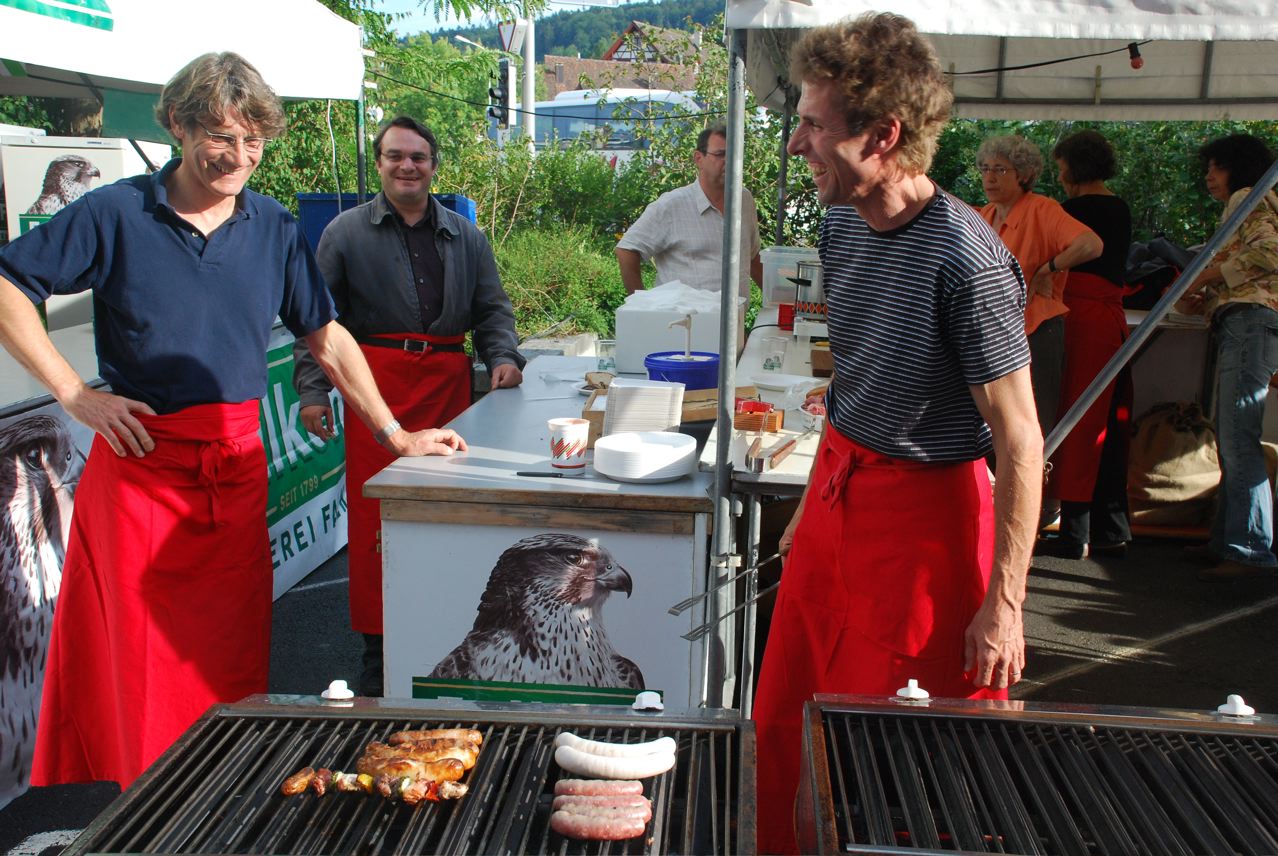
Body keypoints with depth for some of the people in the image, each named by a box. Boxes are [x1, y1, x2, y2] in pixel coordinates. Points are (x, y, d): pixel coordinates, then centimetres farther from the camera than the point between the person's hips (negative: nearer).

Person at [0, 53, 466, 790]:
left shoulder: (275, 229, 6)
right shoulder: (116, 214, -3)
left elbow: (327, 338, 12)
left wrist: (396, 436, 8)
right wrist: (72, 391, -9)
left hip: (238, 466, 3)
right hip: (141, 463, -3)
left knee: (235, 655, 9)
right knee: (142, 657, 3)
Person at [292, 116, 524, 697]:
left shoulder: (465, 236, 15)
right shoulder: (347, 232, 7)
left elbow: (492, 308, 18)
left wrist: (502, 357, -1)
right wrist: (312, 391, -3)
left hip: (449, 382, 3)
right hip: (377, 382, -2)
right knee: (373, 512, -4)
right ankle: (377, 643, 6)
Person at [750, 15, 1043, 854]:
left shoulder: (966, 262, -24)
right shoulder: (843, 226, 0)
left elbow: (1021, 447, -20)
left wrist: (1004, 605, -17)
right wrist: (818, 494, 18)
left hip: (924, 511, -7)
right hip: (838, 489, 7)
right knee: (785, 722, 16)